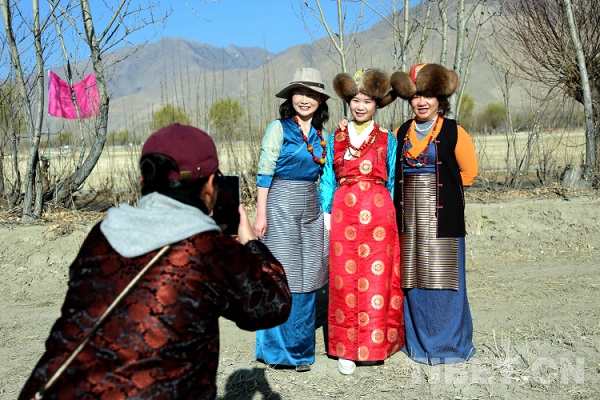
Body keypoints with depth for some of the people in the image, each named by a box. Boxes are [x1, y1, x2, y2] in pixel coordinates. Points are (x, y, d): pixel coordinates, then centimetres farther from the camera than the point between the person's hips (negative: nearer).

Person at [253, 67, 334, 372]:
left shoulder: (321, 134, 12)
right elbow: (265, 173, -7)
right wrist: (261, 213, -12)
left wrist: (326, 211, 14)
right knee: (282, 278, -2)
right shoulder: (279, 128, -4)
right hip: (281, 206, -5)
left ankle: (301, 348, 20)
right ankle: (279, 349, 12)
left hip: (312, 208, 5)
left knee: (307, 278, 8)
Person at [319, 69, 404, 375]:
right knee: (344, 278, 0)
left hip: (378, 215, -1)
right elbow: (327, 180, 11)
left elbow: (393, 182, 9)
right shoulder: (336, 139, 11)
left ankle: (375, 342, 15)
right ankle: (346, 349, 9)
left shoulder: (387, 140, 8)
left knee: (377, 278, 0)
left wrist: (392, 217, 1)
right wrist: (327, 215, 2)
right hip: (344, 214, 1)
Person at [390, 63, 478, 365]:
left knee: (441, 278, -1)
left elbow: (469, 171, 5)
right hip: (409, 216, 4)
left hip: (442, 216, -4)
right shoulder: (401, 132, 9)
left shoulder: (454, 132, -2)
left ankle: (448, 344, 14)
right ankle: (417, 343, 21)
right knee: (413, 279, 7)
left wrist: (443, 190, 7)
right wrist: (414, 192, 11)